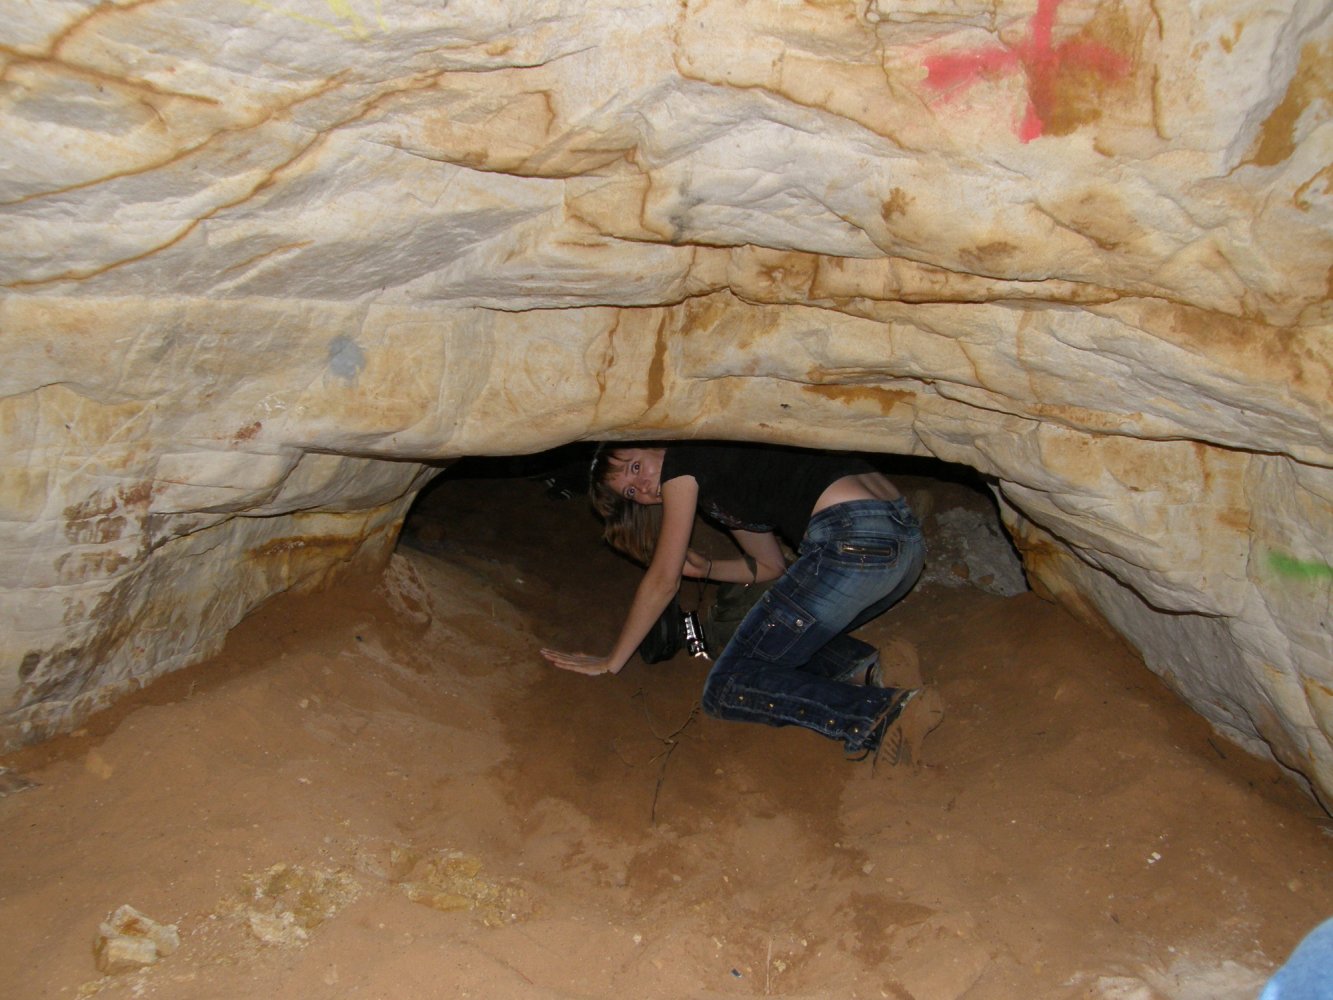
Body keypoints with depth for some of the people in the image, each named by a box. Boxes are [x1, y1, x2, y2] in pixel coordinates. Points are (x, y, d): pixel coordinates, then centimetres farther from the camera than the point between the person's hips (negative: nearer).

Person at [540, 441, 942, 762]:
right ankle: (854, 665, 3)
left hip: (852, 541, -10)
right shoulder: (722, 491, 30)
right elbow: (771, 566, 36)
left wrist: (611, 662, 13)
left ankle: (885, 714, -20)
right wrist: (706, 568, 21)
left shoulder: (682, 460, 5)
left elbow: (663, 581, 6)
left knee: (726, 690, -4)